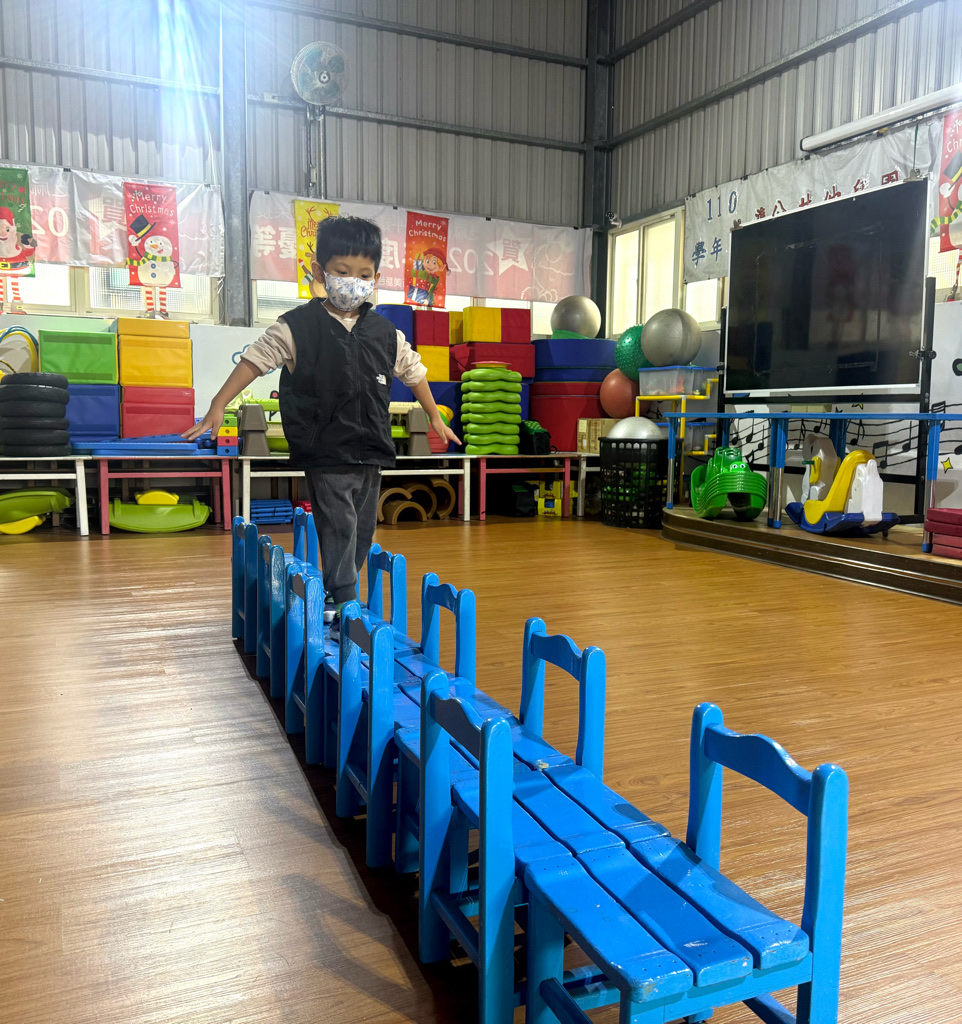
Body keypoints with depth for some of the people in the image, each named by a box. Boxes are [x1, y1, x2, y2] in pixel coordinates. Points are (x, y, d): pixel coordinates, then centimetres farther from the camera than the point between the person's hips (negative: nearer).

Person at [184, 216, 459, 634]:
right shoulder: (297, 327, -6)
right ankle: (341, 611, -2)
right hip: (325, 454, -5)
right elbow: (255, 359, -6)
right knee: (338, 528, -9)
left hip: (371, 453, 5)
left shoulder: (385, 333, 4)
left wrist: (434, 417, 25)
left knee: (362, 531, 12)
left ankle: (333, 597, 28)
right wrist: (218, 407, -13)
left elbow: (413, 372, 17)